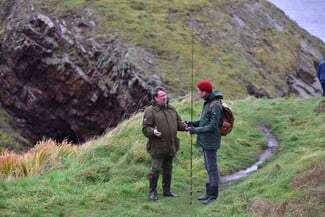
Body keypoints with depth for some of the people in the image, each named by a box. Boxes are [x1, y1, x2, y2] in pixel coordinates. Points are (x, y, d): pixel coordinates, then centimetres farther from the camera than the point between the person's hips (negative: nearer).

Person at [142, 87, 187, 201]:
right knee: (155, 170, -2)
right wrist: (153, 132, -31)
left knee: (168, 169, 15)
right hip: (157, 147, -6)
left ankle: (167, 190, 26)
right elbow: (145, 128, -12)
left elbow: (178, 122, 19)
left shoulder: (171, 109, 11)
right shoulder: (150, 111, -9)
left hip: (170, 147, 6)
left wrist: (185, 127, -1)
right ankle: (152, 192, 10)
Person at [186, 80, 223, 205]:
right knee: (209, 168, 14)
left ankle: (213, 195, 2)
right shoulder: (208, 103, 11)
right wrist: (194, 123, 7)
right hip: (205, 141, 10)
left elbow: (213, 126, -22)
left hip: (210, 142, -10)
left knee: (212, 168, -3)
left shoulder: (215, 106, -19)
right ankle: (209, 193, 21)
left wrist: (196, 130, -20)